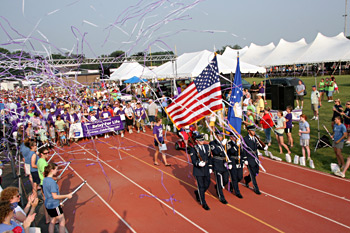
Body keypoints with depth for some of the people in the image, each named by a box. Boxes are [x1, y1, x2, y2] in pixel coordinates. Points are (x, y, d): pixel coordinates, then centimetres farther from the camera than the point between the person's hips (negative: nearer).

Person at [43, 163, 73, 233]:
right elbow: (55, 196, -23)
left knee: (53, 220, 22)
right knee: (62, 221, 5)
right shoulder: (52, 182, -25)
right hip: (54, 206, -9)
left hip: (48, 205, 9)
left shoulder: (45, 180, 3)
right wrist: (67, 196, -14)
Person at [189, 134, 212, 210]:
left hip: (206, 170, 5)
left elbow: (209, 158, 12)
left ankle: (197, 193, 43)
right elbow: (193, 160, -16)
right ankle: (203, 203, 17)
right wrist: (198, 163, -36)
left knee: (207, 185, 14)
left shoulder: (207, 147, 4)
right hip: (198, 171, -5)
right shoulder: (193, 149, -12)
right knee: (201, 186, 2)